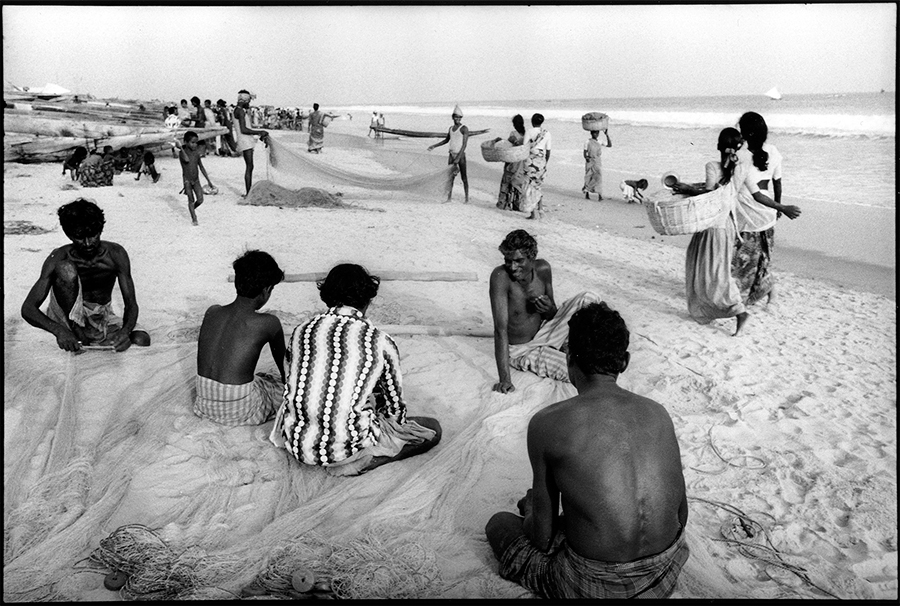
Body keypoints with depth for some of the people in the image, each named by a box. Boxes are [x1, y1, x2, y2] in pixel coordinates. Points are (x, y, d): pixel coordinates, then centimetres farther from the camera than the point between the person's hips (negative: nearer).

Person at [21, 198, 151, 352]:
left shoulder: (115, 254, -15)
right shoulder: (59, 259, -19)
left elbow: (131, 304, -15)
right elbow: (28, 308, -22)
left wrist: (125, 331, -39)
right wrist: (59, 331, -43)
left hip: (102, 317, 1)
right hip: (68, 317, -1)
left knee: (142, 340, -29)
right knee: (66, 269, -29)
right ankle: (76, 334, -21)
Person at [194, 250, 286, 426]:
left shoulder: (211, 312, -1)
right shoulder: (268, 323, -15)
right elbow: (282, 360, 5)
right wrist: (286, 380, 28)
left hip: (204, 406, 5)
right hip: (240, 411, -5)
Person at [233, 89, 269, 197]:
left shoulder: (242, 111, 19)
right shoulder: (240, 111, -13)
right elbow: (243, 130, -21)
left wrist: (260, 135, 14)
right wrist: (260, 132, -15)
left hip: (247, 141, 10)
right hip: (244, 141, -10)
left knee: (249, 167, 12)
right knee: (249, 167, -11)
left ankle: (249, 192, 16)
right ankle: (248, 193, -11)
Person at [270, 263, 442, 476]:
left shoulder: (302, 330, 2)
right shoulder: (380, 342, -8)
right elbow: (395, 405, 4)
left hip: (298, 444, 6)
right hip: (346, 448, -5)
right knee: (433, 429, 11)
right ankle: (360, 463, -1)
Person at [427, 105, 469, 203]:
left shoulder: (464, 129, -12)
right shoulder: (451, 128, 10)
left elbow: (464, 145, -17)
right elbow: (446, 140, 26)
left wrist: (458, 158, -24)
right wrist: (434, 146, 20)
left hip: (461, 156, -6)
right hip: (451, 155, 6)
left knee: (464, 178, -1)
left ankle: (467, 198, 7)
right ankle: (449, 198, 12)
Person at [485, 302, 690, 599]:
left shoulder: (547, 422, -14)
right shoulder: (658, 412, -2)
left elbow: (543, 537, -6)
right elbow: (681, 514, 7)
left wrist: (533, 514, 18)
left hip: (596, 587, -6)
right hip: (667, 574, 7)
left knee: (499, 523, 19)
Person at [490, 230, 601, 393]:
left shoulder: (543, 269, -10)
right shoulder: (500, 276, -27)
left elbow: (553, 315, 4)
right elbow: (500, 329, -31)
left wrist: (550, 310, -22)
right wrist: (505, 379, -35)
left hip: (544, 335, 5)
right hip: (521, 351, -5)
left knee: (589, 300, -11)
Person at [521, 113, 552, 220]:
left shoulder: (529, 132, -6)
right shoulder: (547, 133, 6)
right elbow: (548, 151, 10)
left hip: (531, 160, -4)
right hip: (541, 161, 4)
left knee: (531, 186, 0)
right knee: (538, 185, 18)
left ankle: (533, 212, -2)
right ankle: (540, 209, 18)